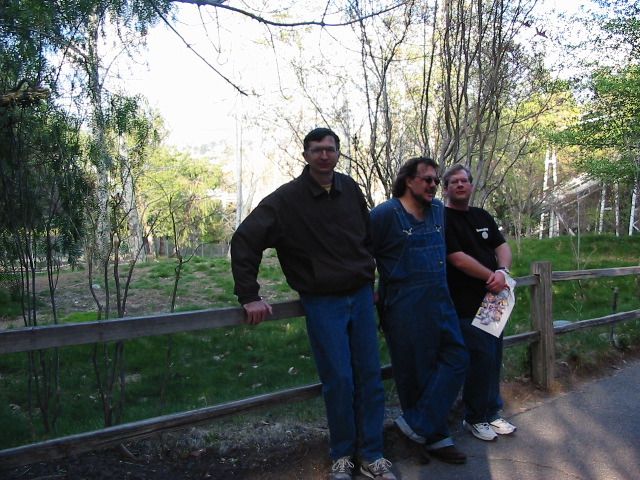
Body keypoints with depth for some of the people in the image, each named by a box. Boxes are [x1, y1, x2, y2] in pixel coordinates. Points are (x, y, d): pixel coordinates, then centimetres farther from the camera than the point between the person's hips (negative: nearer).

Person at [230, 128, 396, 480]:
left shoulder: (350, 190, 4)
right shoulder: (286, 199, -10)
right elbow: (243, 241, -12)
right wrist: (249, 296, -16)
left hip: (361, 297, 4)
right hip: (322, 303, -4)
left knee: (370, 378, 7)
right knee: (338, 381, -2)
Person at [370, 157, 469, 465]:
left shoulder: (439, 210, 10)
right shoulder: (385, 214, -10)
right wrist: (370, 294, -4)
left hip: (440, 302, 7)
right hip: (404, 307, -7)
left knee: (455, 358, 2)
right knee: (415, 372, 4)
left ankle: (418, 426, 10)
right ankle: (435, 437, 20)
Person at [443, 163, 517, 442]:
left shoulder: (483, 217, 16)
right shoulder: (443, 219, -8)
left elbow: (503, 247, 10)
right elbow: (458, 259, -16)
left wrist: (502, 271, -11)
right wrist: (491, 277, -9)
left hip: (491, 300, 7)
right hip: (465, 305, -7)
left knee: (493, 358, 12)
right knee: (481, 358, -6)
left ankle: (491, 413, 28)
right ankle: (474, 418, 13)